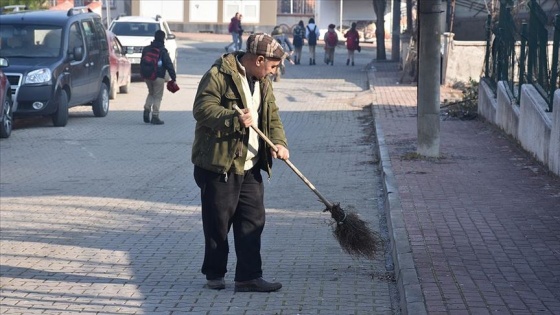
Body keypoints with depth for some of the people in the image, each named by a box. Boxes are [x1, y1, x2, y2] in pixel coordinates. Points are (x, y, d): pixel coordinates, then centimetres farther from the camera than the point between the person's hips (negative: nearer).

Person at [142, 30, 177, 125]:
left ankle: (147, 108, 3)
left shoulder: (146, 49, 7)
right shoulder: (163, 51, -10)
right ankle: (155, 116, -1)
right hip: (158, 77, -5)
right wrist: (173, 78, -6)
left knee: (151, 93, 24)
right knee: (157, 96, 2)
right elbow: (169, 65, -11)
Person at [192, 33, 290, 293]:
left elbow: (272, 117, 16)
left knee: (252, 221, 5)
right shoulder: (219, 75, -12)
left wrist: (279, 142, -4)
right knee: (218, 222, 2)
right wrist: (234, 119, -32)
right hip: (218, 164, -7)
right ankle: (214, 274, 17)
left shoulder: (262, 82, 14)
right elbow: (202, 108, -19)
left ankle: (249, 277, 9)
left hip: (250, 167, 8)